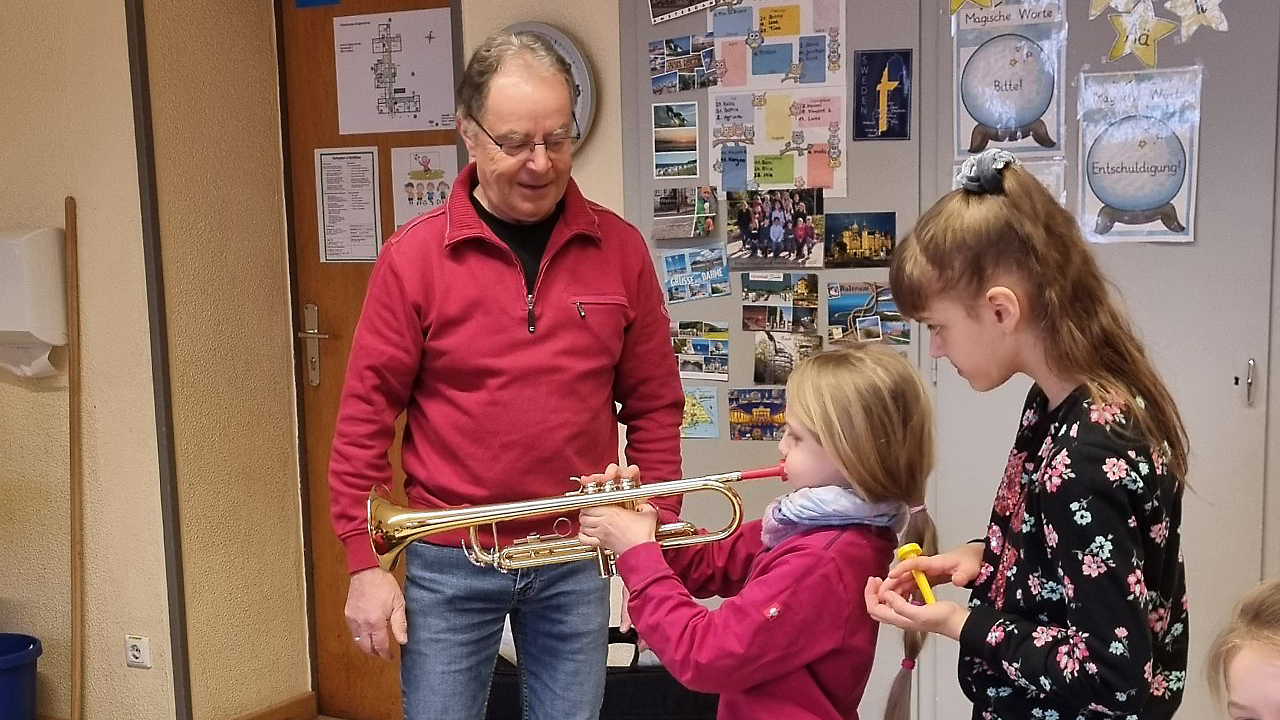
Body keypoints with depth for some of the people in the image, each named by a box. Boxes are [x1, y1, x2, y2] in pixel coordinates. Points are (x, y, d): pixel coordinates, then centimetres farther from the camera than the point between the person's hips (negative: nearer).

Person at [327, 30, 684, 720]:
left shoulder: (619, 249, -2)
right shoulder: (413, 256, -8)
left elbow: (653, 405, 4)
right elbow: (365, 416, -5)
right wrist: (364, 562, -7)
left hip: (576, 559, 2)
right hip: (448, 561, -1)